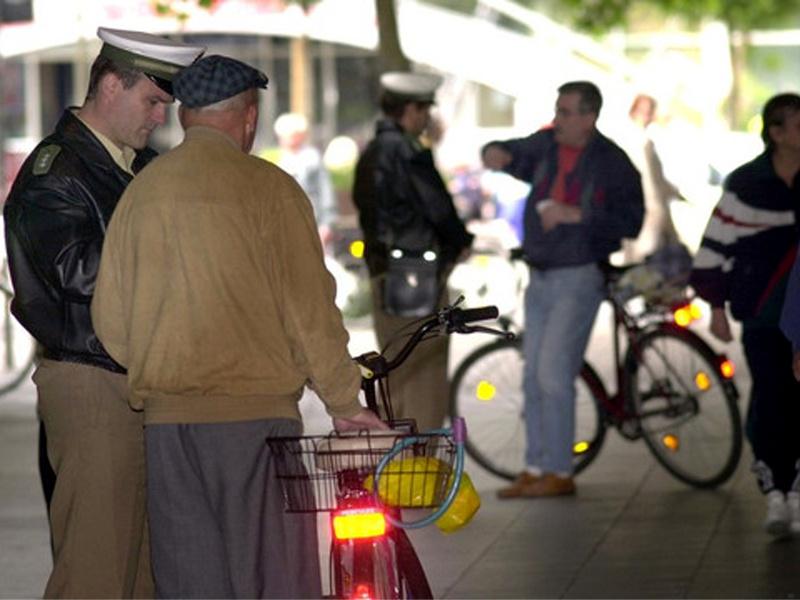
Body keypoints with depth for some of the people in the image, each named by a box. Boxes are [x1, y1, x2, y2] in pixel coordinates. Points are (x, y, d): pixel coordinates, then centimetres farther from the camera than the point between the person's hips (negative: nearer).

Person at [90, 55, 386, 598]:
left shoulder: (140, 192, 9)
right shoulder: (268, 187, -5)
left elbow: (109, 315, 11)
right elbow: (309, 308, -6)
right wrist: (343, 402, 3)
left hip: (165, 417, 4)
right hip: (253, 411, -4)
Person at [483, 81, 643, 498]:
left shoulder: (612, 163, -11)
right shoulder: (546, 145, 5)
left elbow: (631, 222, -15)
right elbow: (514, 155, 18)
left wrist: (576, 215, -23)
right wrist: (496, 154, -7)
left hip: (578, 279, -7)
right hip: (540, 277, 7)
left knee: (553, 374, -11)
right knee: (533, 377, 9)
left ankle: (559, 473, -4)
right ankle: (535, 469, 17)